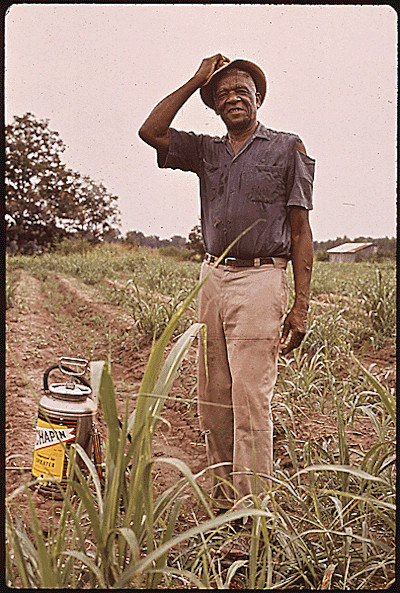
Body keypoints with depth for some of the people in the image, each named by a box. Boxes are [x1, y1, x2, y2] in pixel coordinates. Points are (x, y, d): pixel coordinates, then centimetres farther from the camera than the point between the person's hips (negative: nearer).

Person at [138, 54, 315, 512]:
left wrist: (300, 307, -7)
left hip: (260, 280, -5)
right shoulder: (207, 151, 17)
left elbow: (301, 232, 0)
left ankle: (250, 506, 7)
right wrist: (197, 80, 10)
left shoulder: (287, 148, 5)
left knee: (250, 400, -7)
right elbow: (151, 131, 6)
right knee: (212, 400, 8)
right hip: (213, 277, 5)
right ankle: (223, 496, 22)